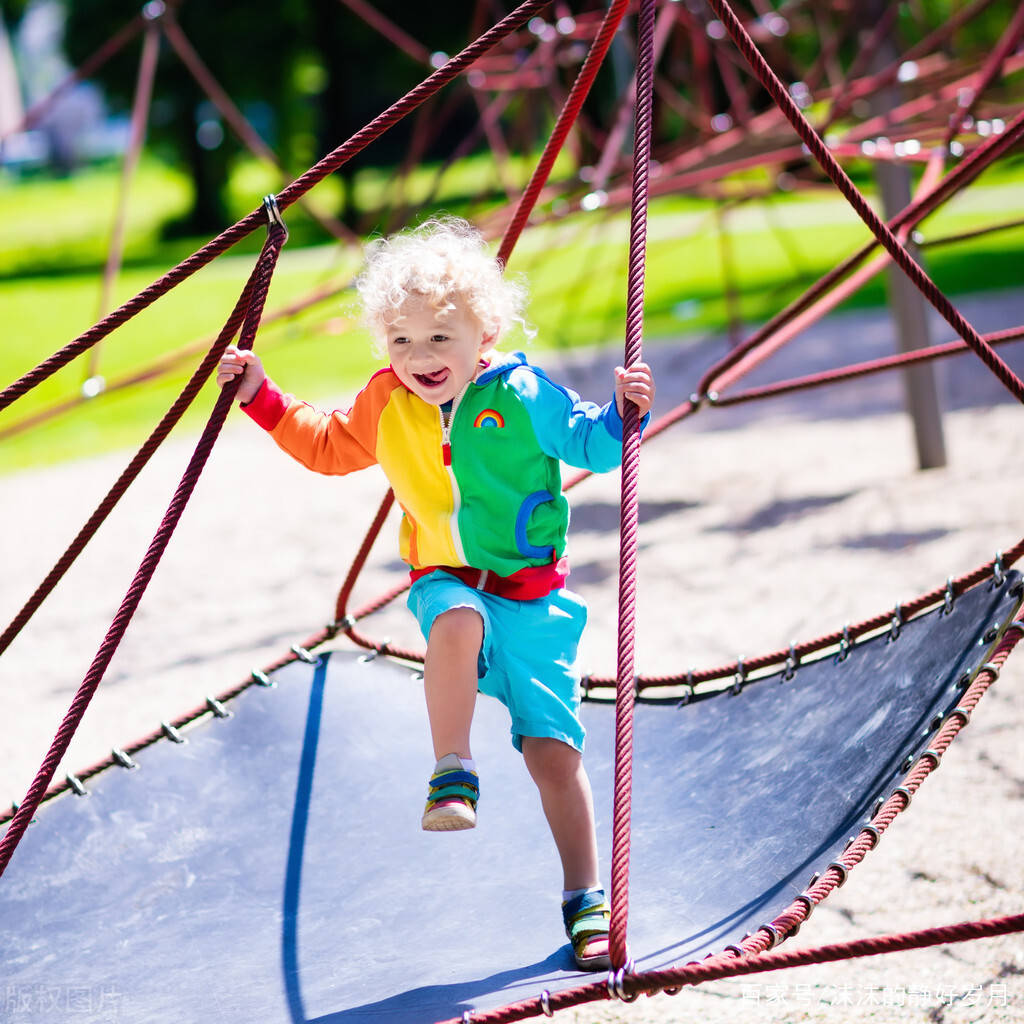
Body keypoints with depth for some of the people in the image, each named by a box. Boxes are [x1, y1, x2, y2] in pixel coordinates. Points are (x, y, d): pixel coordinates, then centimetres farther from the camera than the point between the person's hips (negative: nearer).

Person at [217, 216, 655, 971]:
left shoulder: (522, 395, -11)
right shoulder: (386, 405, 1)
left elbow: (595, 444, -3)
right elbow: (328, 447, 19)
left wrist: (624, 410, -23)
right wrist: (261, 397, 12)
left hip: (534, 594, -2)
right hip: (446, 582, 2)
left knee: (553, 748, -4)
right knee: (457, 621, -38)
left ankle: (585, 900, 8)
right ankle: (453, 777, -27)